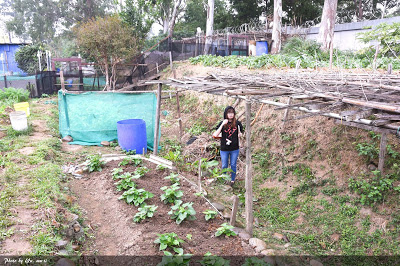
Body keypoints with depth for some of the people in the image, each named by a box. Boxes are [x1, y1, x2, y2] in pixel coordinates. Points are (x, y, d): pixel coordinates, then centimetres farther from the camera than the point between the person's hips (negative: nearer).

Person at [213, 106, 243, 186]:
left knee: (233, 166, 13)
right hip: (224, 149, 0)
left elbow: (240, 134, 11)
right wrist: (222, 125, -23)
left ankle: (232, 180, 33)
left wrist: (239, 134, -9)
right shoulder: (222, 123, -6)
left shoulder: (237, 123, -4)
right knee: (224, 166, 12)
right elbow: (215, 135, -18)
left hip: (234, 149, 0)